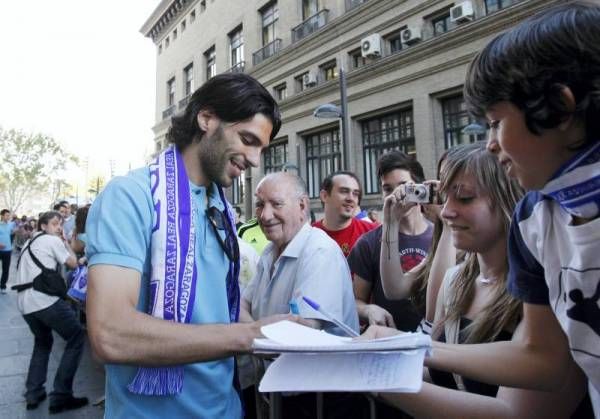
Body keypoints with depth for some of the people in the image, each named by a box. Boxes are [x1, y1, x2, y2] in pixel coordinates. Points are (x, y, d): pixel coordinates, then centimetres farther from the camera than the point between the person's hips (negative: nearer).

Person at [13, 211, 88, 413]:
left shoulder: (30, 242, 26)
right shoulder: (53, 240, 1)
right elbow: (73, 263, 6)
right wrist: (65, 242, 18)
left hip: (25, 303, 9)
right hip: (46, 300, -9)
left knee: (42, 343, 28)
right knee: (77, 338, 0)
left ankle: (33, 395, 23)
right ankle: (60, 396, -2)